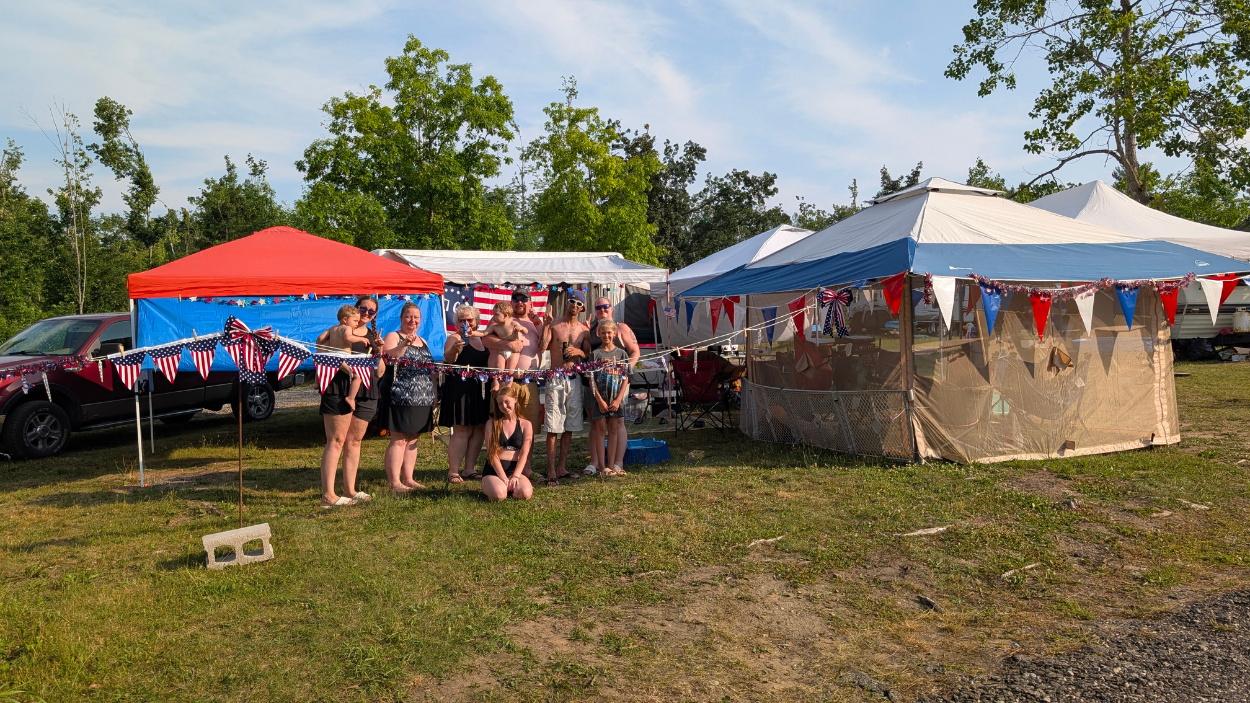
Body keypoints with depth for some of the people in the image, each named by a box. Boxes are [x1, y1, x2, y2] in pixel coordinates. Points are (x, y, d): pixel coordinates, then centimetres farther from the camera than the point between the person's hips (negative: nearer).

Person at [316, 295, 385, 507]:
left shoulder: (374, 337, 17)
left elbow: (380, 373, 13)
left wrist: (378, 351, -2)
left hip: (366, 393, 6)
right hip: (340, 389, -6)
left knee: (354, 441, 11)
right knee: (336, 440, -8)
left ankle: (349, 490, 18)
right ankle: (328, 495, -9)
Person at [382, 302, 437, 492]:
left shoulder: (423, 342, 20)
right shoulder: (393, 337, -1)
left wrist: (435, 394, 21)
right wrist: (404, 344, -29)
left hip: (423, 400, 7)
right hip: (401, 400, -7)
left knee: (412, 440, 10)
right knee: (398, 440, -6)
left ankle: (408, 478, 17)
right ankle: (395, 483, -3)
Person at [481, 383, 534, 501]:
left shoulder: (525, 424, 8)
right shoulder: (492, 423, 6)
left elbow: (523, 454, -1)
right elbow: (491, 452, -4)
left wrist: (515, 476, -16)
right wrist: (503, 477, -15)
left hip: (514, 469, 1)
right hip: (494, 470, -1)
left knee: (525, 493, -31)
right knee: (498, 494, -33)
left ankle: (511, 486, 5)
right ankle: (487, 486, 4)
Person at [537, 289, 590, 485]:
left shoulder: (583, 330, 10)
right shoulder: (554, 326, 1)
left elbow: (588, 357, 13)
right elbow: (542, 347, -14)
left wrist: (578, 351, -6)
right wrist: (546, 324, -15)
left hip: (574, 379, 4)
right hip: (556, 379, -4)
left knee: (569, 427, 8)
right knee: (553, 427, -6)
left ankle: (562, 468, 17)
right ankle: (551, 471, -4)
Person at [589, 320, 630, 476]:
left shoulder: (621, 354, 3)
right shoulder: (596, 354, -1)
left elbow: (625, 379, 1)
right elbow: (591, 379, -4)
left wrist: (618, 400, -7)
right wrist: (600, 400, -11)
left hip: (616, 399, 2)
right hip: (600, 399, -2)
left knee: (613, 430, 7)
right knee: (601, 430, 2)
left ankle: (612, 465, 12)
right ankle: (602, 466, 5)